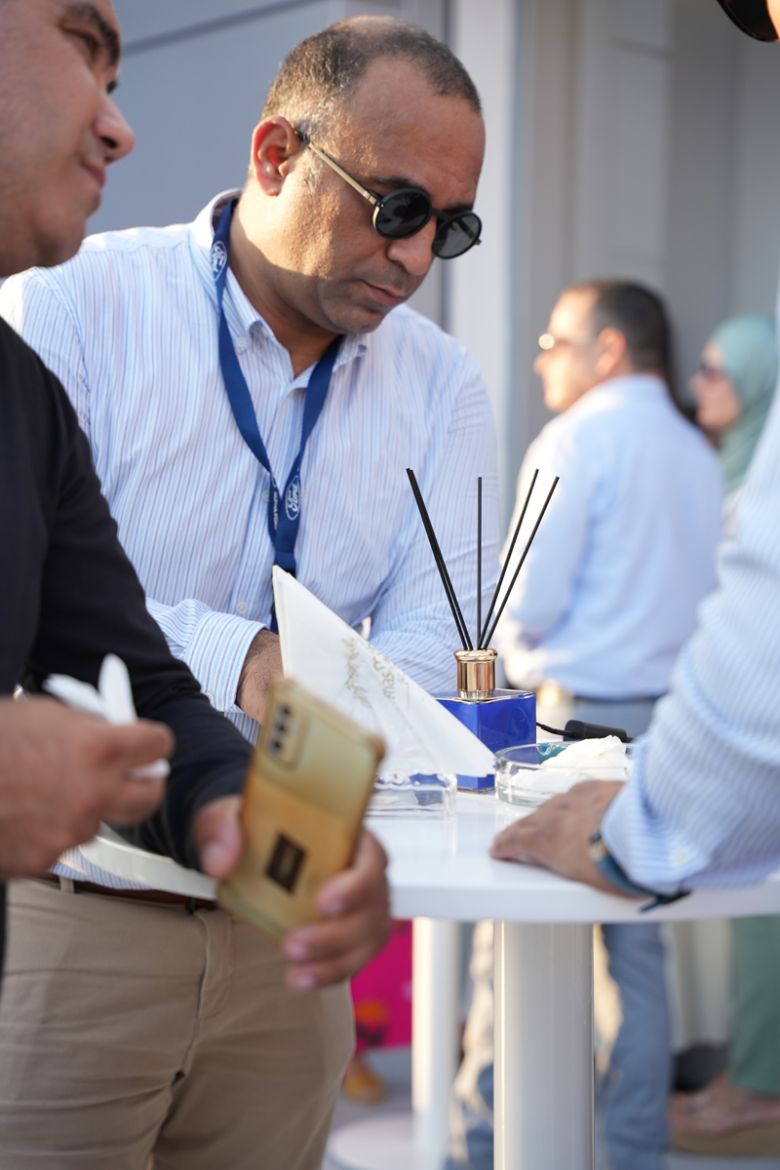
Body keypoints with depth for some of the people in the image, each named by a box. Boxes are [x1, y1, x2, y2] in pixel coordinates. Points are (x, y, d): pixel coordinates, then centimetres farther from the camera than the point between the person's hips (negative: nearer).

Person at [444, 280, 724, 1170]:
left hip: (574, 714, -7)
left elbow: (527, 604, -13)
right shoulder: (699, 457, 13)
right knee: (637, 947, 10)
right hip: (669, 721, 7)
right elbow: (702, 602, 15)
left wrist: (511, 653, 7)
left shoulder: (577, 441, -8)